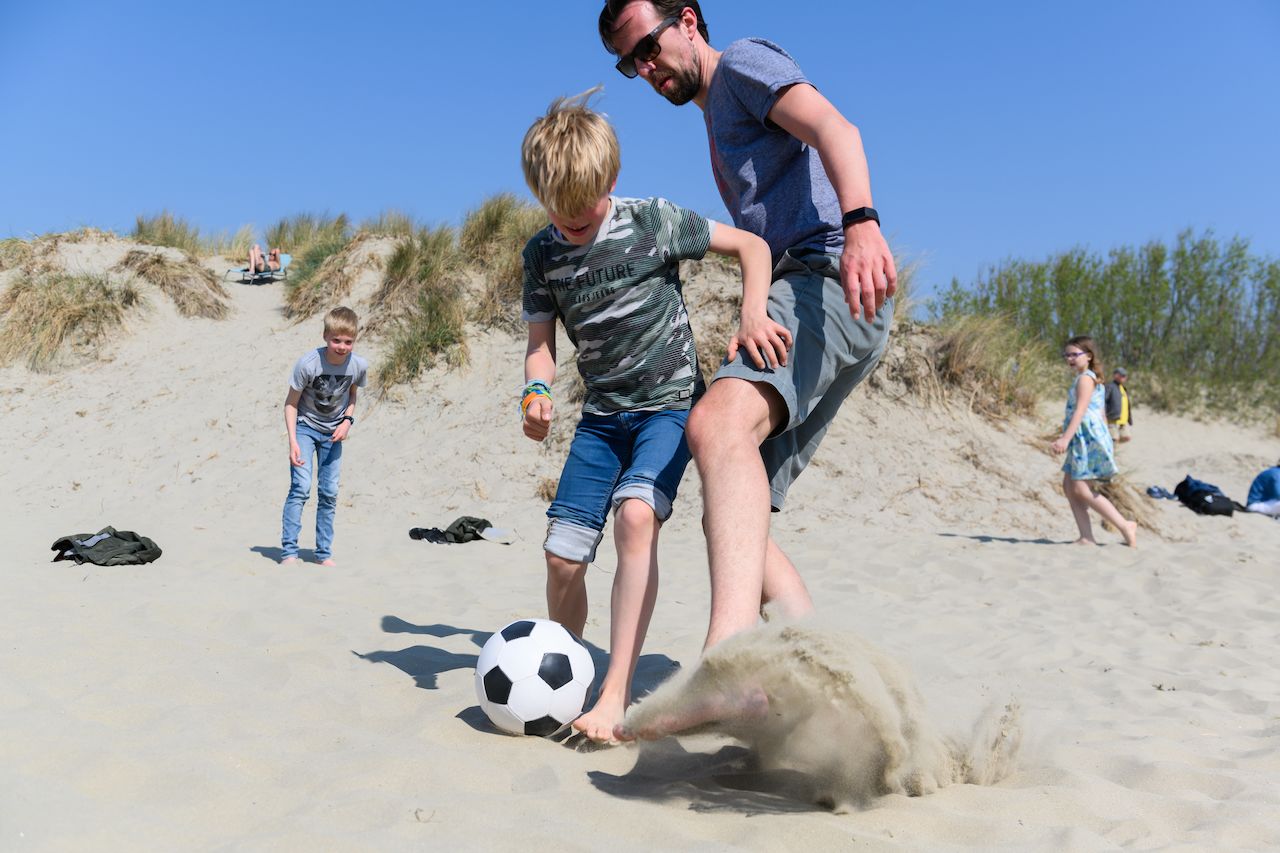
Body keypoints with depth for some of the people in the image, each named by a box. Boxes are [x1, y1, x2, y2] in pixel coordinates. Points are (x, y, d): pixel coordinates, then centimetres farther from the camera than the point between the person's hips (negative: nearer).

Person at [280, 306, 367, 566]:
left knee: (329, 493, 4)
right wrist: (293, 442, -21)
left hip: (333, 432, 3)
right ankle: (288, 551, -8)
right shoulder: (308, 363, -26)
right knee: (301, 487, -15)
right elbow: (291, 403, -15)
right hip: (305, 427, -3)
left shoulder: (359, 366, -16)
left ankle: (324, 554, 14)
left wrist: (347, 421, -11)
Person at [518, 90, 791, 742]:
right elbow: (541, 342, 4)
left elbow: (752, 245, -5)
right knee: (561, 555, -1)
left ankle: (615, 695, -24)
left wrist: (752, 315, -22)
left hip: (670, 403, -4)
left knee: (635, 515, -29)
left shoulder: (652, 223, -10)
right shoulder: (541, 255, 0)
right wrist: (536, 392, -18)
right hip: (602, 414, 4)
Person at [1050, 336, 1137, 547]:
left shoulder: (1085, 378, -9)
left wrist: (1066, 438, -30)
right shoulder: (1088, 379, 20)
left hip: (1088, 438, -10)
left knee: (1081, 489, -12)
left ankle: (1125, 526, -6)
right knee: (1068, 486, 6)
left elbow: (1080, 410, -21)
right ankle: (1087, 537, 5)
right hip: (1082, 440, 10)